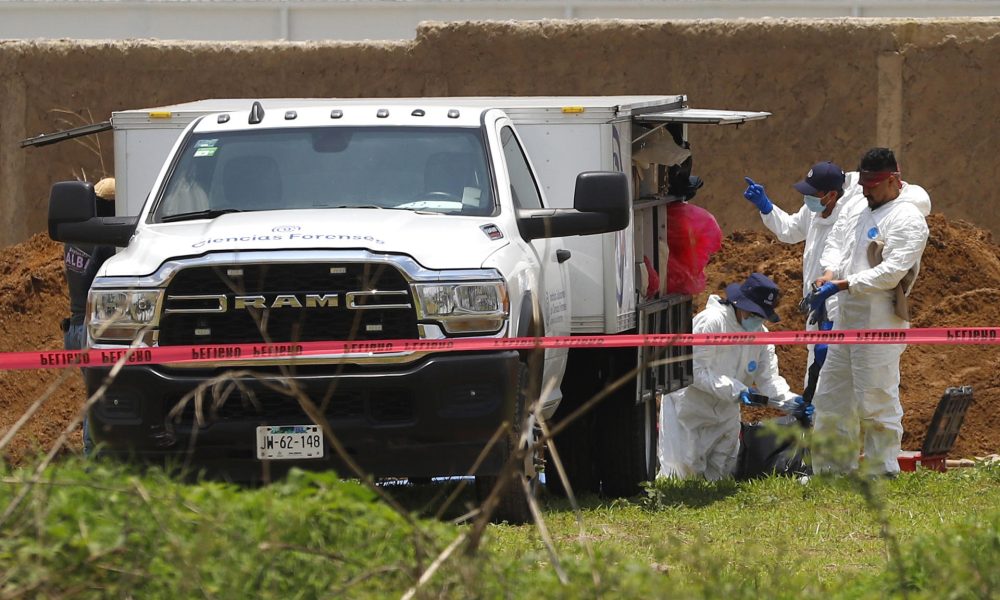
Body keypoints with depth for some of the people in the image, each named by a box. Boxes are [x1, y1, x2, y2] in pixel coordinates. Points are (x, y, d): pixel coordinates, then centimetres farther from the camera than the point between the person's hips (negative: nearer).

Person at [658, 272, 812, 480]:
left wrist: (789, 401, -26)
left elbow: (769, 378, -6)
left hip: (725, 412, 7)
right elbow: (698, 372, -26)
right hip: (689, 406, -7)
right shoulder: (711, 322, -22)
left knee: (721, 476, 12)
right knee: (681, 474, -11)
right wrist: (736, 391, -35)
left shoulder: (761, 334, 0)